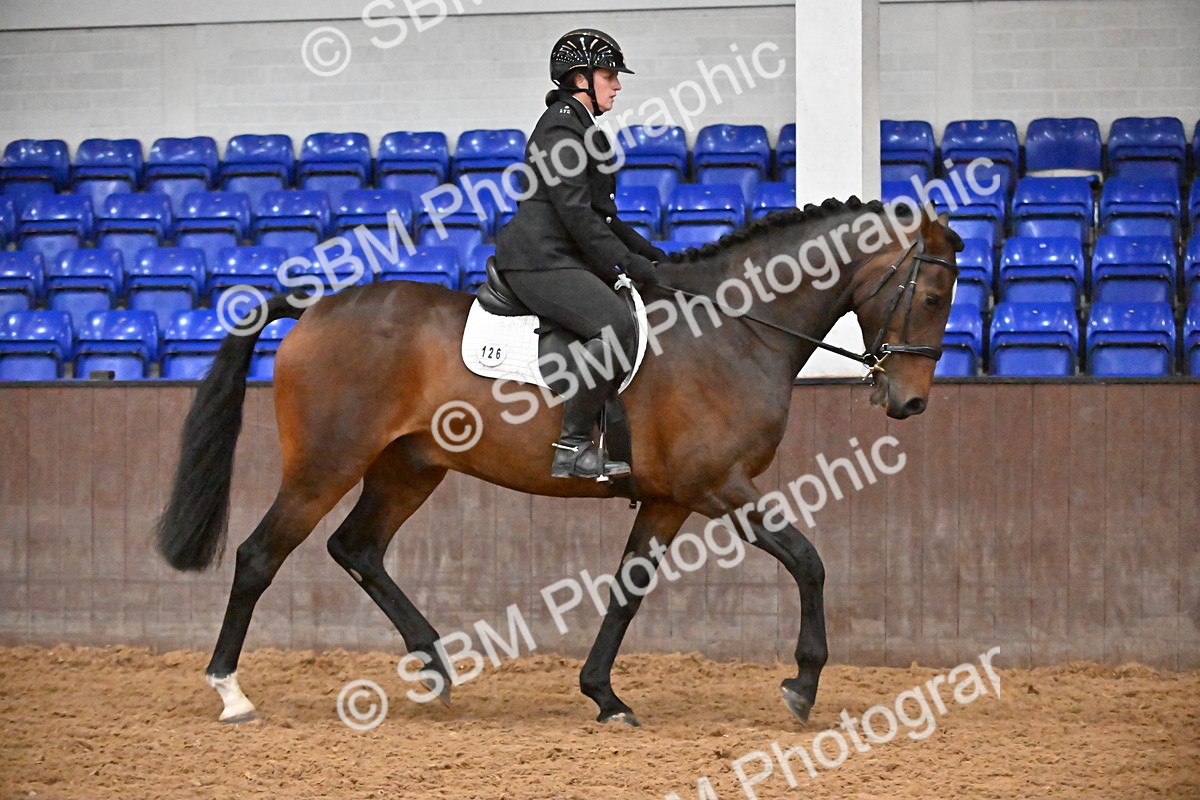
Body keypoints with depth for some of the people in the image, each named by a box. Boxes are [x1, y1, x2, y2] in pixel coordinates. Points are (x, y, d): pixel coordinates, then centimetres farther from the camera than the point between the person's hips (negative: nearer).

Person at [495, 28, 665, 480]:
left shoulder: (582, 127, 22)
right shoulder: (561, 128, -11)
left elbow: (600, 215, 27)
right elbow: (576, 214, -19)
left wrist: (645, 252, 16)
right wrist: (627, 263, -17)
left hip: (566, 260, 11)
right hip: (539, 261, -11)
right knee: (615, 325, -28)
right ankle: (572, 447, -23)